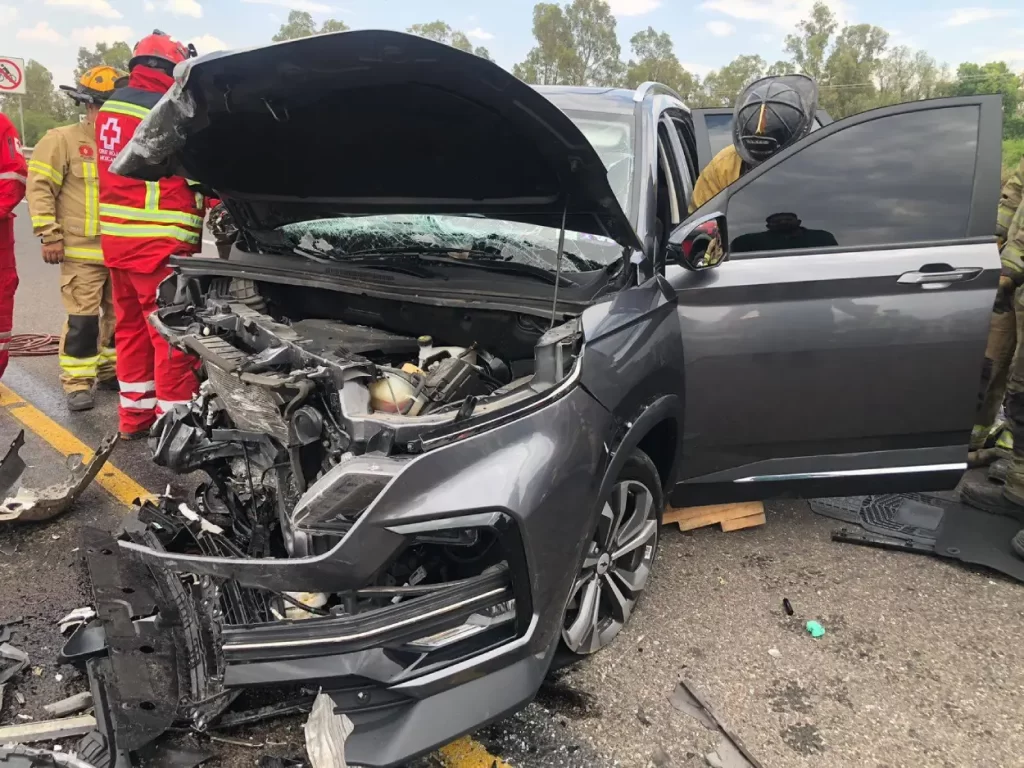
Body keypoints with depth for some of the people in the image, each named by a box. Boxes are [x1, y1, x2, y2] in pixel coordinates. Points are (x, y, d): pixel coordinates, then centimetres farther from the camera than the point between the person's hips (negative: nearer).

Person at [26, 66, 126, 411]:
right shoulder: (62, 140, -3)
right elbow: (39, 187, -7)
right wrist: (49, 234, -13)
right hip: (82, 250, -6)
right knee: (82, 319, -7)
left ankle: (110, 369, 25)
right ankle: (77, 381, 2)